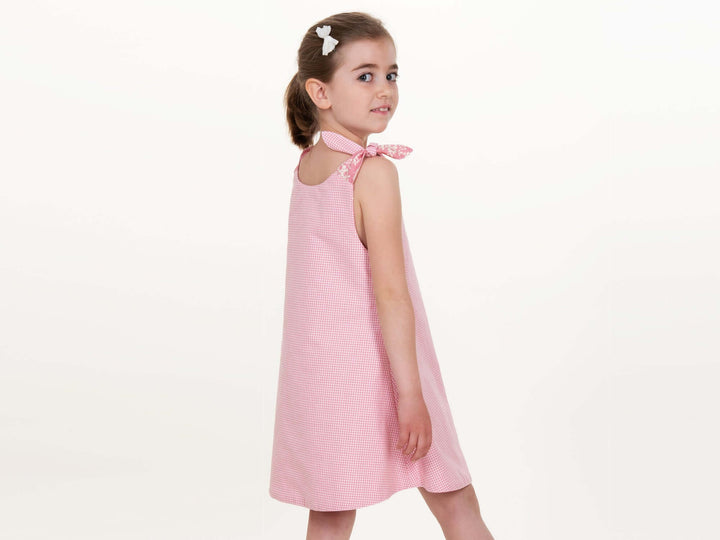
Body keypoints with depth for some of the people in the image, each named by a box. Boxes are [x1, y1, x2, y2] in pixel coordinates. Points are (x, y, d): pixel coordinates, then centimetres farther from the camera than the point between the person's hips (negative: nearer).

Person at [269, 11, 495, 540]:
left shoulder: (304, 167, 6)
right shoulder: (375, 173, -17)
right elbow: (390, 293, -20)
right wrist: (410, 393, -18)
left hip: (319, 368, 7)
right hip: (374, 369, -7)